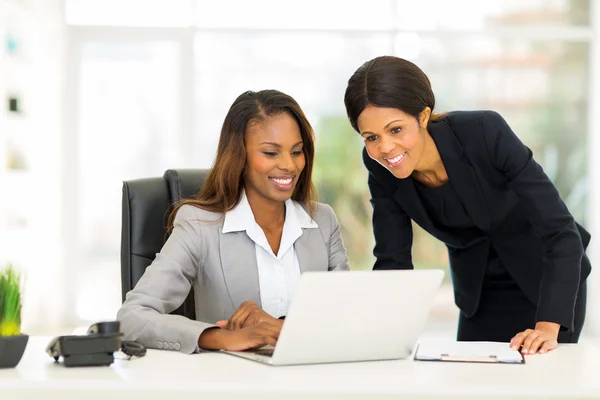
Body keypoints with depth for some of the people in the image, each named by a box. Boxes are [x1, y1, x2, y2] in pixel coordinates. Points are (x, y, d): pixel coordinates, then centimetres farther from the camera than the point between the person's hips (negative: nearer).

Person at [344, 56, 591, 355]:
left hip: (545, 277, -3)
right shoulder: (381, 168, -18)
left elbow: (560, 230, -31)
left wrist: (548, 326, -40)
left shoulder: (484, 132, -31)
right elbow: (392, 260, -10)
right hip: (478, 290, 4)